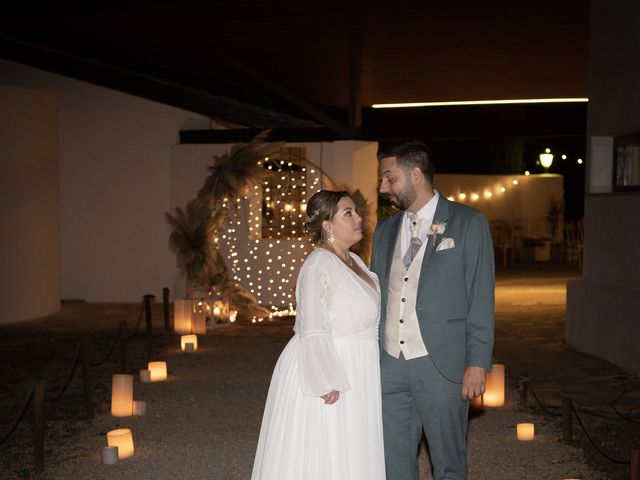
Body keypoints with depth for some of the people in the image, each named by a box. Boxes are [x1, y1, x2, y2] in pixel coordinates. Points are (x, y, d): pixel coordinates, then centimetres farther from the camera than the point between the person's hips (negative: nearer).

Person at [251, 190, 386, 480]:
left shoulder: (354, 262, 11)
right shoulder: (318, 266, -17)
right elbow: (313, 333, -21)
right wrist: (327, 385, -23)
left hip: (354, 374, 9)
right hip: (325, 370, -9)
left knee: (352, 456, 14)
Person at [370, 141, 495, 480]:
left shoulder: (468, 223, -2)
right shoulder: (385, 230, 13)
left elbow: (481, 298, -5)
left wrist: (477, 364, -10)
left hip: (441, 366, -4)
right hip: (389, 366, 5)